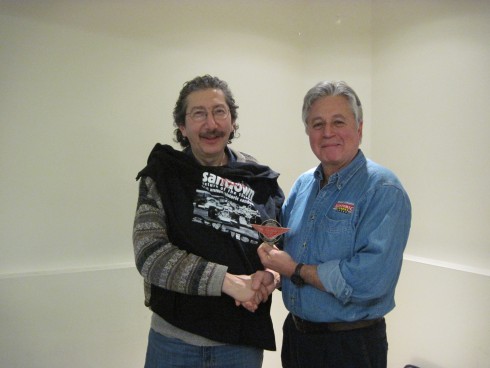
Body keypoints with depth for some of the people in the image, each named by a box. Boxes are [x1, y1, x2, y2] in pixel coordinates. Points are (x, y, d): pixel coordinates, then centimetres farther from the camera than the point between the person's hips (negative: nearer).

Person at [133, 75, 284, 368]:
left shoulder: (261, 181, -1)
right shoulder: (163, 174, -6)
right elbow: (149, 253, -16)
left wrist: (271, 277, -15)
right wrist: (228, 280, -23)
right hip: (174, 339, -1)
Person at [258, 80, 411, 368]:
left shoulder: (384, 191, -18)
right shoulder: (303, 184, 3)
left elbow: (370, 279, -28)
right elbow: (278, 236, 11)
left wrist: (296, 270, -18)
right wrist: (270, 272, -11)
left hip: (351, 344, -5)